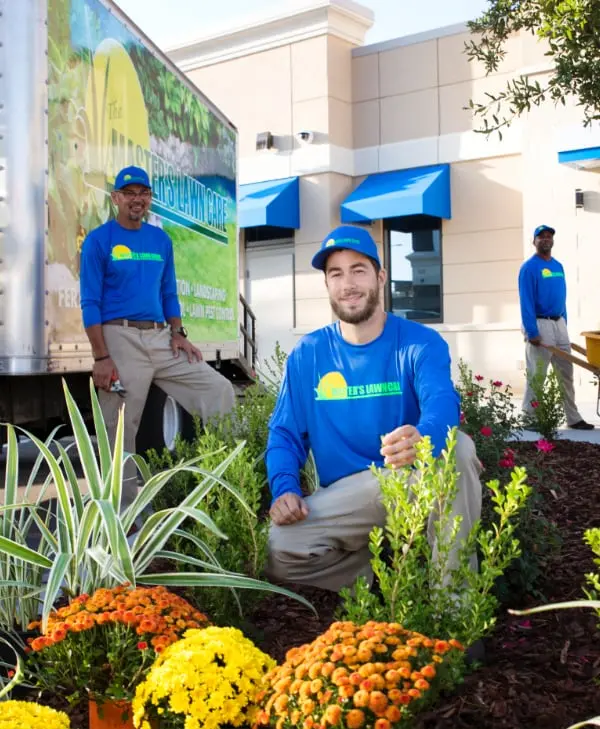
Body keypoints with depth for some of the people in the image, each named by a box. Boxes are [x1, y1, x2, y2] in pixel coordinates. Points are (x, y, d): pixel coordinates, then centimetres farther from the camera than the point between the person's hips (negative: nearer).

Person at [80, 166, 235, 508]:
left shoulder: (162, 240, 14)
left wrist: (178, 333, 2)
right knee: (121, 430, -1)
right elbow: (91, 303, -7)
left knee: (220, 390, -4)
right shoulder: (99, 240, -1)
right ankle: (125, 514, 10)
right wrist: (101, 357, -15)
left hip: (161, 338, 5)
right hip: (121, 338, -5)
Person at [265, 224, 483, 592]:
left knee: (458, 448, -34)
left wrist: (421, 439, -53)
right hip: (347, 493, 2)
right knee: (279, 548, -23)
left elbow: (442, 403, -28)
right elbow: (286, 433, 5)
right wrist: (285, 489, -16)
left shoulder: (421, 343, -8)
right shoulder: (307, 354, 2)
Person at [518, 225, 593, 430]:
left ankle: (573, 418, 15)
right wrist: (532, 332, -21)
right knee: (536, 375, -3)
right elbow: (526, 302, -16)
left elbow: (561, 298, 17)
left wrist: (563, 324, 13)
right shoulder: (529, 267, -10)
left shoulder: (558, 266, 13)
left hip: (559, 324, 8)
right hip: (540, 325, -8)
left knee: (566, 373, 9)